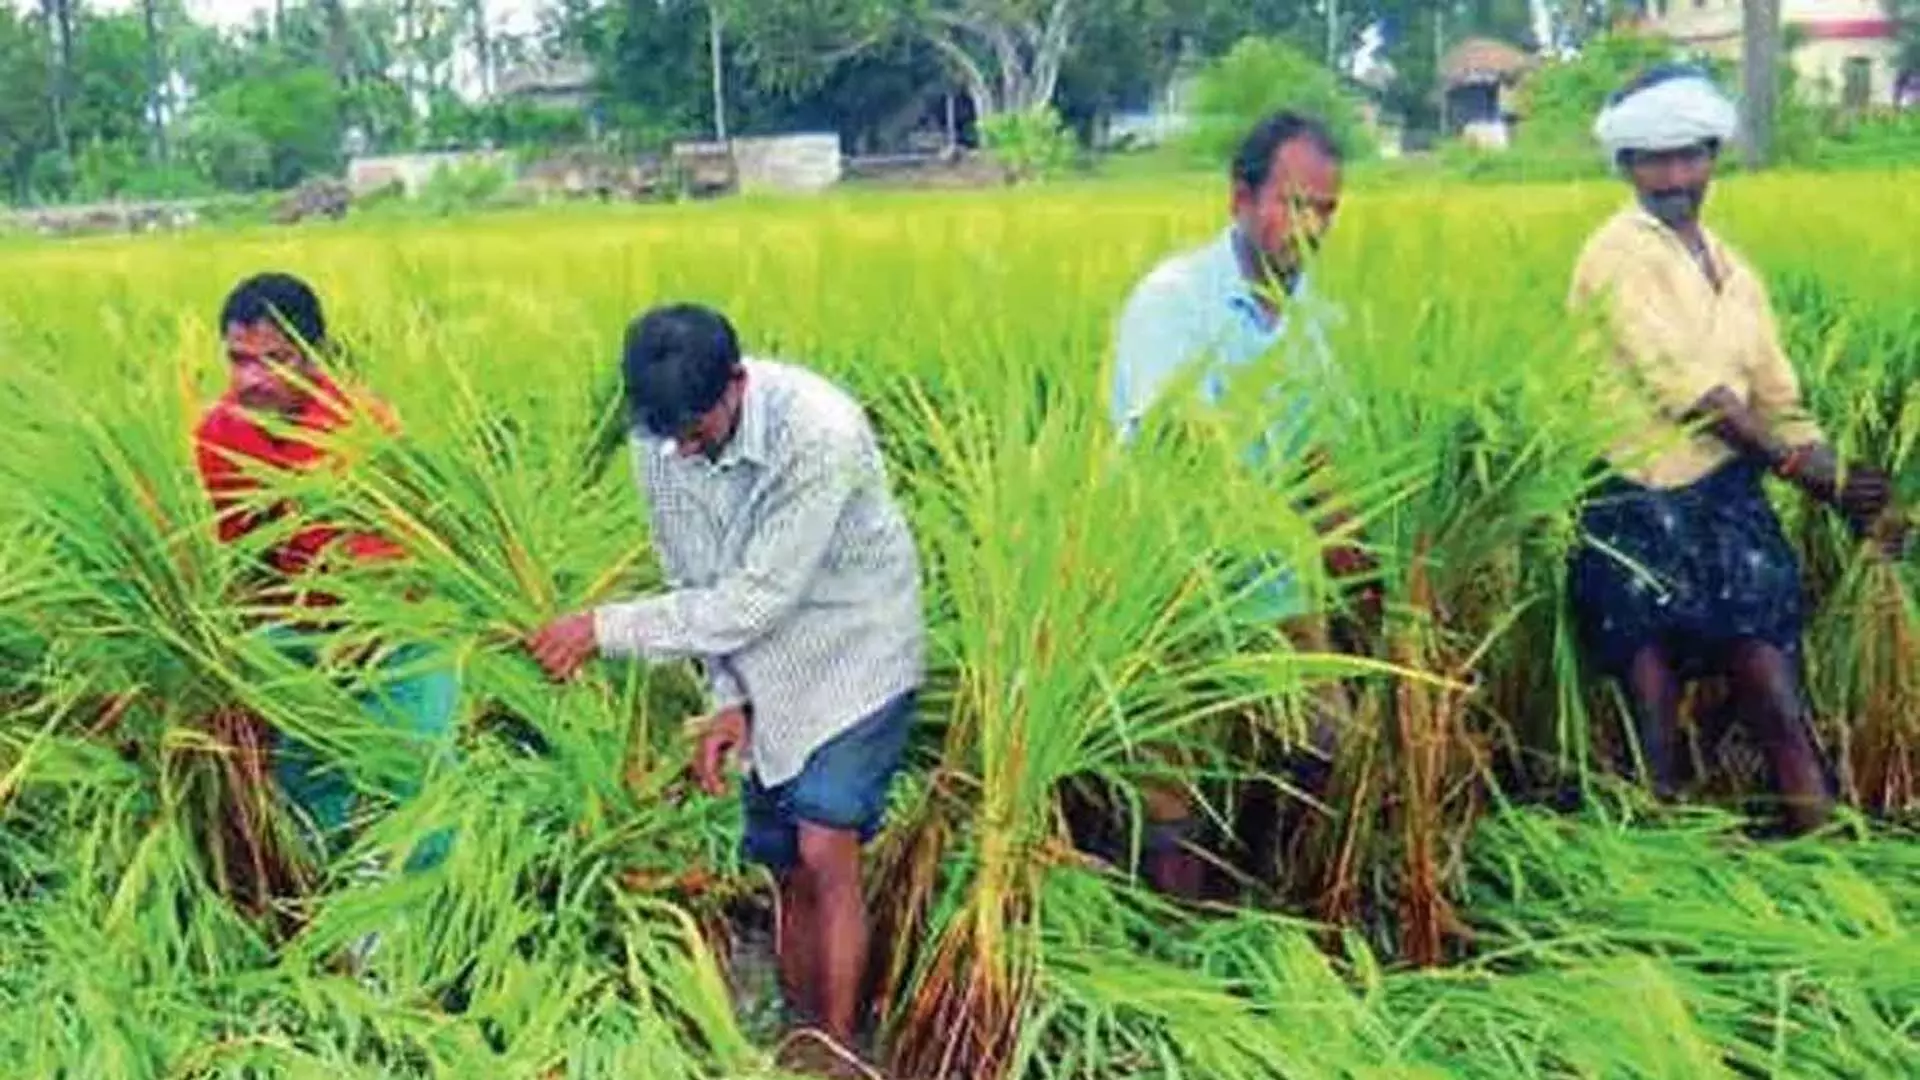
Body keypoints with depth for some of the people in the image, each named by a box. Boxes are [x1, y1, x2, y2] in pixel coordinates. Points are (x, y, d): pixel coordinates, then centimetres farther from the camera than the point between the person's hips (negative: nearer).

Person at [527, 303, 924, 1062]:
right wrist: (726, 698, -7)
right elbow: (693, 579, 1)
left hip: (854, 654, -5)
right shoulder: (660, 438, -11)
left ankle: (838, 1051, -2)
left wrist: (608, 628, -26)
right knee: (788, 870, 8)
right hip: (770, 674, 5)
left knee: (825, 854, -14)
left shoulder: (820, 434, -31)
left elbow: (760, 598, -29)